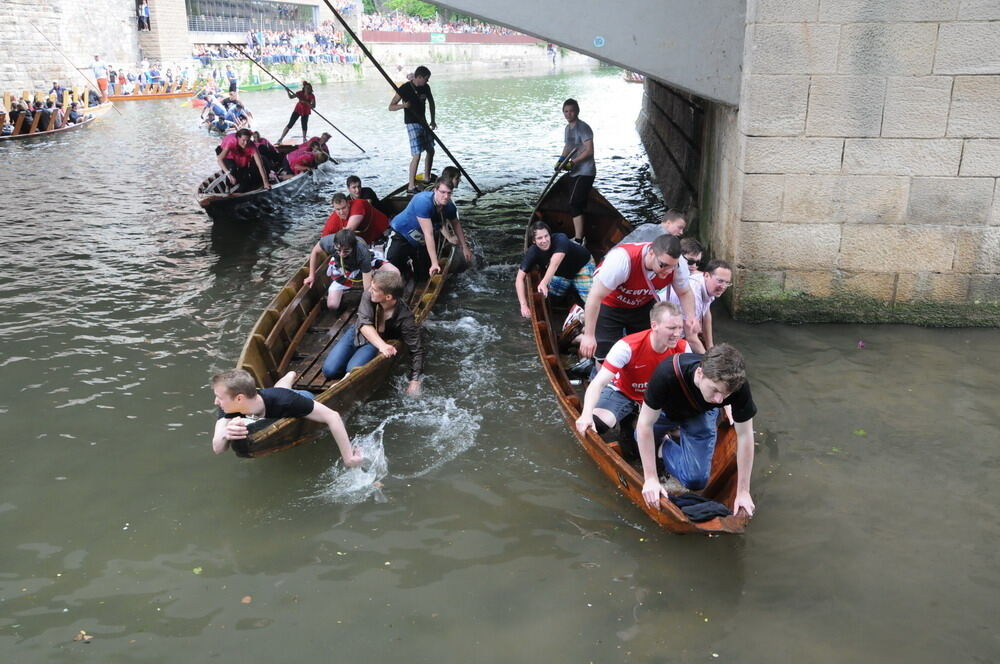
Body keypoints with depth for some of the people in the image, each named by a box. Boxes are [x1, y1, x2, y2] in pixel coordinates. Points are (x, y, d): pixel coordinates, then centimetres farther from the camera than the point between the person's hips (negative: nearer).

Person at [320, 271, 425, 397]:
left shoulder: (405, 318, -30)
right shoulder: (369, 295, -25)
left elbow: (416, 349, -24)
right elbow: (364, 324, -28)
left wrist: (415, 380, -28)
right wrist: (382, 345, -44)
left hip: (374, 344, -3)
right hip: (356, 334, 3)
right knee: (329, 370, -6)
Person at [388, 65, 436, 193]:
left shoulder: (425, 87, 4)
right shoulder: (404, 88, -15)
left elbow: (431, 102, 22)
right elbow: (391, 107, -13)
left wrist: (432, 120, 16)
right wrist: (403, 105, -31)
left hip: (423, 122, 8)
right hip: (412, 124, -8)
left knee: (431, 151, 16)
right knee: (417, 155, -16)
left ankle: (427, 178, 34)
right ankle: (411, 186, -13)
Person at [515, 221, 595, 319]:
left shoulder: (560, 239, -37)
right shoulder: (533, 252, -26)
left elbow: (555, 263, -53)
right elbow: (520, 278, -30)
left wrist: (544, 283, -68)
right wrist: (523, 305, -42)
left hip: (583, 266, -4)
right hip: (561, 273, 5)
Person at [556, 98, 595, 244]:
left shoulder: (583, 128, -15)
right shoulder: (568, 128, 15)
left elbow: (589, 150, -21)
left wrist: (573, 162, -23)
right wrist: (562, 160, 8)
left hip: (585, 173, -10)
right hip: (575, 172, 10)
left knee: (574, 205, -16)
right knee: (580, 205, 16)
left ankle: (578, 240, -17)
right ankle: (580, 236, 25)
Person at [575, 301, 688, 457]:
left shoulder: (682, 348, -20)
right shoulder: (628, 346, -32)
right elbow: (598, 383, -35)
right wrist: (586, 415, -50)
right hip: (622, 392, -4)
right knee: (597, 422, -30)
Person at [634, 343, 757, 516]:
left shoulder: (739, 386, -38)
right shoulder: (668, 373, -45)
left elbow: (744, 436, -25)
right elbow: (645, 424, -34)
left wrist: (743, 492, -22)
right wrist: (651, 479, -33)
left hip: (700, 416, 1)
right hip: (665, 410, 0)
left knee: (696, 480, -10)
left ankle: (665, 448, 14)